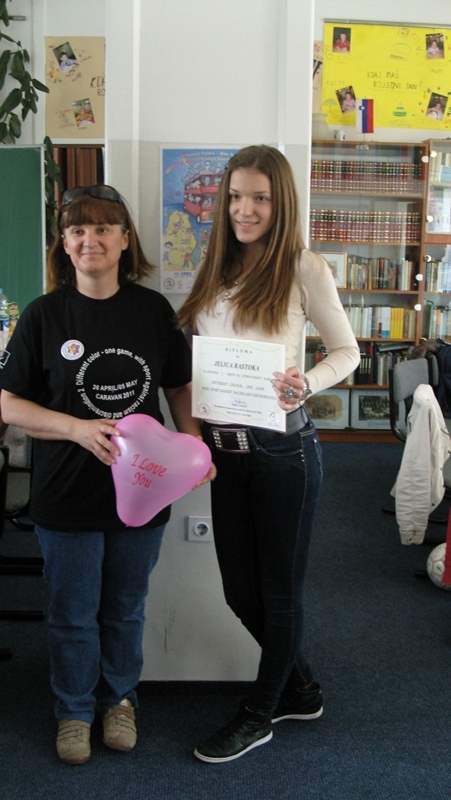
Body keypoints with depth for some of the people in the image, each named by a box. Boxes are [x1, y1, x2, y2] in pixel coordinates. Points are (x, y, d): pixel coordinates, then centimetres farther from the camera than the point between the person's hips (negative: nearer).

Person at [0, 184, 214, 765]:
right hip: (68, 497, -2)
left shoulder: (153, 310, -1)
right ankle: (74, 711, 38)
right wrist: (79, 428, -20)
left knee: (126, 609, 19)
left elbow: (179, 388, 8)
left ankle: (119, 698, 43)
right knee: (73, 615, 14)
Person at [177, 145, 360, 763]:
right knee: (241, 591, 16)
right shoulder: (217, 271, 9)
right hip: (223, 448, 6)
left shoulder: (304, 269, -8)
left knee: (279, 589, 11)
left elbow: (347, 351, -3)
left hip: (282, 449, -6)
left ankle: (259, 715, 32)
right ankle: (300, 690, 40)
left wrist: (306, 382, -22)